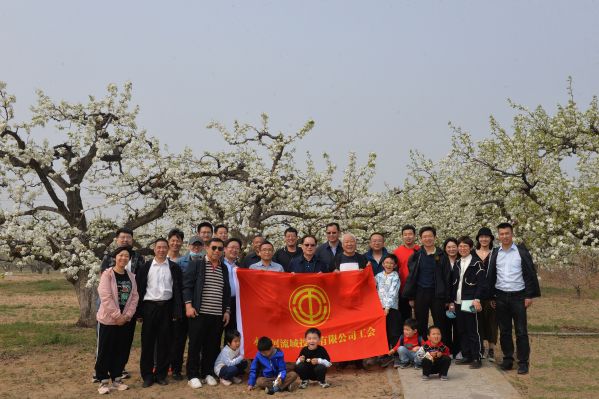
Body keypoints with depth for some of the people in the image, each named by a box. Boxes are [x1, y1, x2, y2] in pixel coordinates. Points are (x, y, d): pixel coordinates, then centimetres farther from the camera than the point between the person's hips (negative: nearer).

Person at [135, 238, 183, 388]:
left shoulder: (174, 267, 3)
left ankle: (161, 374, 16)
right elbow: (139, 289, 2)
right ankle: (147, 375, 14)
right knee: (147, 341, 3)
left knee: (164, 342, 5)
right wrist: (138, 312, -2)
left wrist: (177, 312, -5)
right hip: (149, 307, 0)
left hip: (166, 307, 0)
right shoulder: (146, 267, 3)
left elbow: (178, 290, 2)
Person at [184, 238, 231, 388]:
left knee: (213, 346, 8)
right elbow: (187, 285, -3)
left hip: (218, 315, 4)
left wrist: (227, 310, 11)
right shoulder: (196, 264, 1)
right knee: (195, 345, 3)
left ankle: (208, 373, 21)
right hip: (199, 313, -4)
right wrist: (188, 305, -11)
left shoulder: (224, 269, 14)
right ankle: (193, 375, 12)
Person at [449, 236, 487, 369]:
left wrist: (477, 299, -19)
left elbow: (481, 283, -11)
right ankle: (466, 356, 20)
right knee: (462, 331, 11)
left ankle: (477, 358, 5)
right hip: (458, 302, 6)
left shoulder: (477, 263, -5)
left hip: (470, 302, -6)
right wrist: (452, 301, 13)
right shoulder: (457, 263, 14)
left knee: (473, 331, -2)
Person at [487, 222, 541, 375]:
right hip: (500, 297, 3)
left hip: (518, 296, -3)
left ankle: (523, 362, 9)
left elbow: (530, 274, -3)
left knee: (521, 331, 0)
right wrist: (491, 297, 8)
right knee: (504, 331, 9)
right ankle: (507, 359, 21)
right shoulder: (495, 253, 6)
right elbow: (491, 276, 10)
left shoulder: (522, 251, -3)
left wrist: (529, 295, -7)